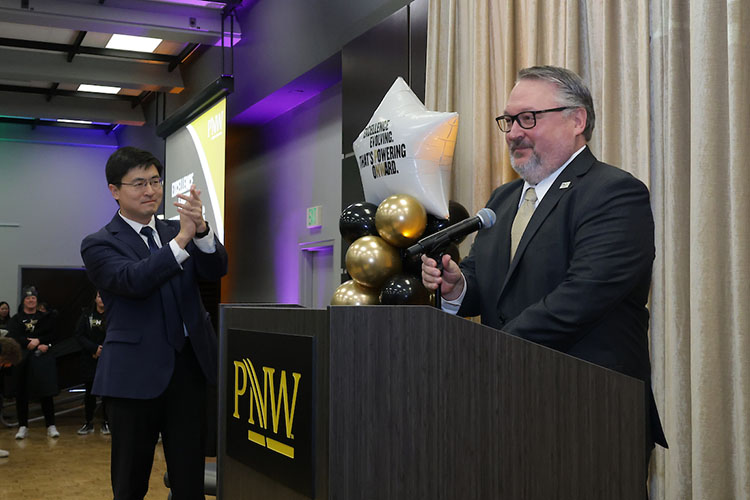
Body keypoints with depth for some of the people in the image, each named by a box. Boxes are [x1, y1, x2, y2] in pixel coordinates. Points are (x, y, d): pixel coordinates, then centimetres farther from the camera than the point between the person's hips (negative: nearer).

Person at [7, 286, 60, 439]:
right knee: (21, 394, 1)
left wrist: (38, 340, -11)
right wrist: (31, 344, -14)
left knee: (46, 393, -5)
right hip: (22, 359, 1)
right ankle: (23, 426, 9)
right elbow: (14, 338, -3)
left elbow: (52, 335, 5)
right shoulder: (16, 319, 12)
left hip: (43, 359, 0)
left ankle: (51, 426, -2)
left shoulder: (46, 318, 15)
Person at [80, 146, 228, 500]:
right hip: (136, 374, -4)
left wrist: (200, 228, -24)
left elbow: (216, 269, -4)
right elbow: (135, 280, -21)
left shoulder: (175, 231, 12)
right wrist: (182, 238, -31)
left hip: (190, 367, 4)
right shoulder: (98, 245, -2)